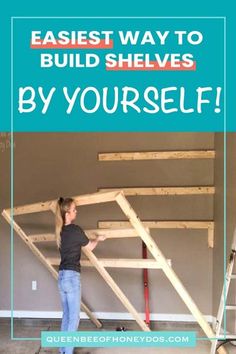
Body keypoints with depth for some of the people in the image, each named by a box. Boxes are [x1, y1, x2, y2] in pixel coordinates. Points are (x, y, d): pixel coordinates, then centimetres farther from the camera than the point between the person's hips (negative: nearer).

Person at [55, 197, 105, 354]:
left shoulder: (60, 231, 7)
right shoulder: (76, 230, -13)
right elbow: (90, 247, 3)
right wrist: (98, 239, 21)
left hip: (62, 276, 8)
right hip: (72, 276, -8)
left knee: (66, 315, 17)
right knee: (74, 317, 0)